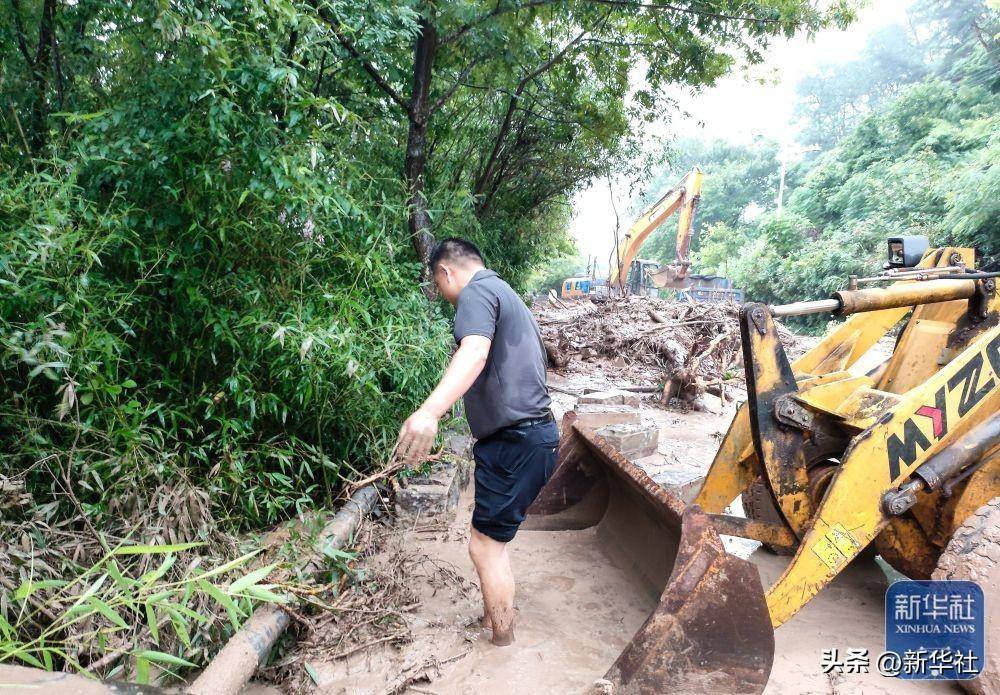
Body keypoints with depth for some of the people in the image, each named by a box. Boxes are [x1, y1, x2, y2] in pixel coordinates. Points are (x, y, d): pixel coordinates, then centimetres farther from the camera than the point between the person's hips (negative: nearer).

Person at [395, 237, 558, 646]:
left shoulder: (476, 292, -10)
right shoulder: (506, 295, 22)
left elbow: (474, 353, -32)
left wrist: (430, 411, -47)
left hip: (515, 442, -10)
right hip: (533, 433, 10)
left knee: (486, 546, 0)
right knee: (489, 538, 22)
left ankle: (502, 646, 12)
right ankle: (493, 617, 37)